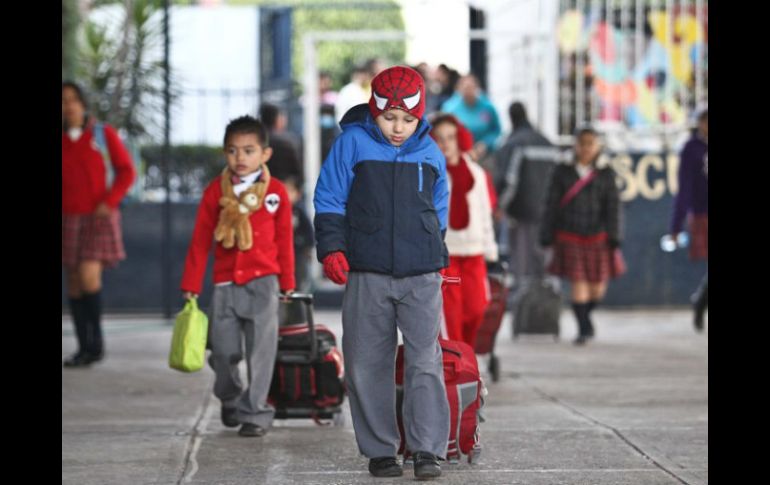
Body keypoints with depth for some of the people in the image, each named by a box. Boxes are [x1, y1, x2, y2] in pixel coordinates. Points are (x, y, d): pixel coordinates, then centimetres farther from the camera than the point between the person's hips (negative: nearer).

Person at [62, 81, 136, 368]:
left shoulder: (103, 134, 1)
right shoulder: (60, 140, 6)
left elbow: (127, 171, 2)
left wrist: (109, 202, -9)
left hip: (99, 217, -3)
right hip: (68, 218, 3)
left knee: (89, 276, -17)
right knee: (74, 283, 3)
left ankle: (96, 339, -1)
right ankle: (84, 347, 9)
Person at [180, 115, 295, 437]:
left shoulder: (276, 192, 1)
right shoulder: (215, 191, 3)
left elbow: (284, 239, 7)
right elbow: (200, 241, 5)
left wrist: (287, 282, 9)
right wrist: (191, 285, 3)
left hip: (263, 281, -1)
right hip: (226, 283, 1)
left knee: (261, 351, -2)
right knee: (223, 351, 3)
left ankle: (254, 412, 6)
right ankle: (230, 399, 31)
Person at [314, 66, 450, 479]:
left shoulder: (430, 153, 8)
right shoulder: (352, 143, 0)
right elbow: (329, 199, 2)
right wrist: (332, 248, -7)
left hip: (421, 275, 1)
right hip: (367, 275, -1)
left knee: (425, 360, -7)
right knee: (368, 364, 3)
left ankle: (427, 449, -5)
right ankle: (379, 450, 12)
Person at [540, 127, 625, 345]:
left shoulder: (605, 175, 4)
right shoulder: (562, 172, 2)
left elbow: (613, 207, 1)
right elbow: (551, 205, 3)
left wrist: (614, 238, -6)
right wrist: (546, 237, -1)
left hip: (597, 237, 1)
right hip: (570, 237, -1)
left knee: (597, 287, 6)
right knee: (578, 284, -9)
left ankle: (586, 315, 35)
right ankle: (584, 329, 2)